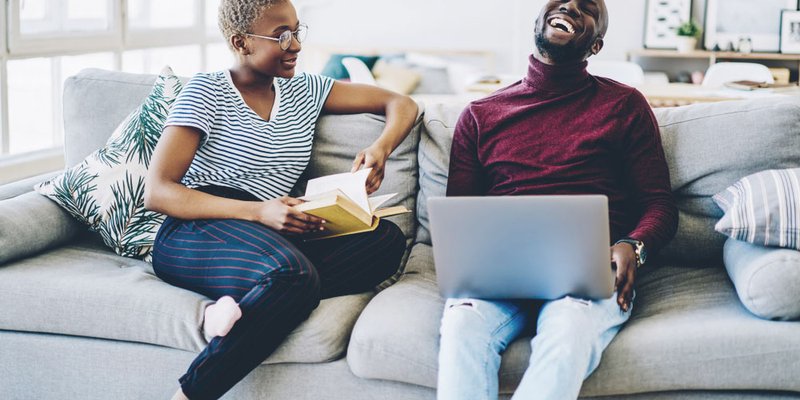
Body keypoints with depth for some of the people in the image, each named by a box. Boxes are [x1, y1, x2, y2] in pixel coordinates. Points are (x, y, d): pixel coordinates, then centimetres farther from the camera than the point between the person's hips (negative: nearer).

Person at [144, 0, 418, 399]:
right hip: (196, 234, -6)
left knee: (387, 239, -21)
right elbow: (156, 192, -7)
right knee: (294, 275, -39)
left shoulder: (304, 91, 19)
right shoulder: (207, 91, 2)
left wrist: (380, 149, -3)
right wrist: (258, 211, -20)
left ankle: (243, 304, -30)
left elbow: (402, 104, 22)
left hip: (270, 240, 6)